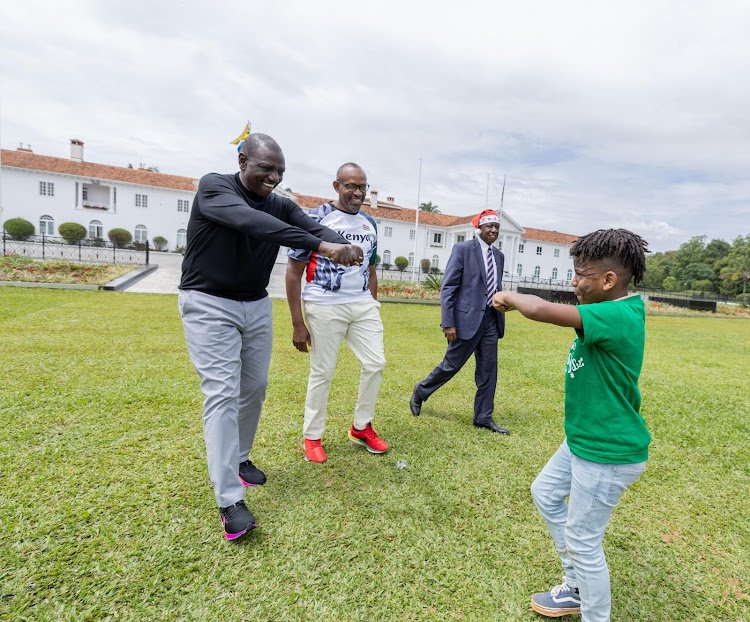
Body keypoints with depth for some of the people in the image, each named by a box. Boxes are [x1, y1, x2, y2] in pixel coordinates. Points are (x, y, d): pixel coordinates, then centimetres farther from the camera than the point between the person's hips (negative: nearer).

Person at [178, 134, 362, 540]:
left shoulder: (280, 206, 1)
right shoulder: (214, 187, -15)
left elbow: (313, 227, -14)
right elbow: (249, 221, -35)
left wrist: (343, 245, -39)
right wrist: (321, 246, -45)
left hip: (256, 305, 6)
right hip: (209, 305, -6)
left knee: (255, 387, 11)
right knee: (222, 393, -10)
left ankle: (239, 459, 33)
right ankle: (229, 500, -4)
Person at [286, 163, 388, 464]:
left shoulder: (369, 223, 12)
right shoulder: (316, 218, -6)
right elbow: (294, 271, -7)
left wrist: (373, 309, 14)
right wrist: (298, 323, -10)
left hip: (363, 304, 6)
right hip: (324, 306, -5)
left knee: (375, 363, 3)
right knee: (322, 372, 2)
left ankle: (361, 427, 24)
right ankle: (312, 437, 23)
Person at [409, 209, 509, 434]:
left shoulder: (499, 256, 13)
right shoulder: (463, 249, -6)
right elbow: (448, 288, -11)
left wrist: (500, 320, 16)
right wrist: (448, 323, -16)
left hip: (490, 319, 6)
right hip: (467, 319, -6)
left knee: (488, 369, 8)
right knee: (451, 365, 3)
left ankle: (483, 417, 22)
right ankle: (420, 393, 27)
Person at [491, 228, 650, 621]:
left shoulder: (617, 316, -28)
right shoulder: (620, 309, 2)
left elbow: (539, 310, -37)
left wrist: (509, 297, -19)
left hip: (608, 454, -10)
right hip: (584, 439, 10)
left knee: (582, 542, 7)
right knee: (545, 493, 24)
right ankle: (577, 589, 42)